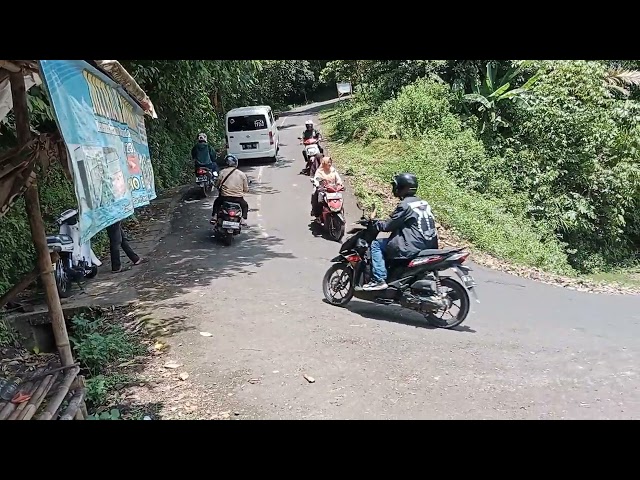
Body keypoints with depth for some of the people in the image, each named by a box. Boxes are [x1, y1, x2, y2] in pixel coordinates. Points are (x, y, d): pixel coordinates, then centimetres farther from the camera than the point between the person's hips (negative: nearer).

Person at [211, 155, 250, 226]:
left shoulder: (223, 172, -1)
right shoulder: (242, 174, 2)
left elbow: (217, 185, 1)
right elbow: (246, 190, 4)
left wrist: (220, 188, 25)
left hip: (225, 197, 0)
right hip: (238, 198, 0)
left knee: (216, 202, 33)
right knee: (245, 205, 31)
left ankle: (214, 216, 17)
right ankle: (244, 219, 10)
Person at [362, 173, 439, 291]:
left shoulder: (405, 205, -13)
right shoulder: (423, 203, 14)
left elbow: (389, 225, -10)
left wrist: (375, 225, 7)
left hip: (414, 246, -10)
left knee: (376, 244, -2)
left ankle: (379, 280, -8)